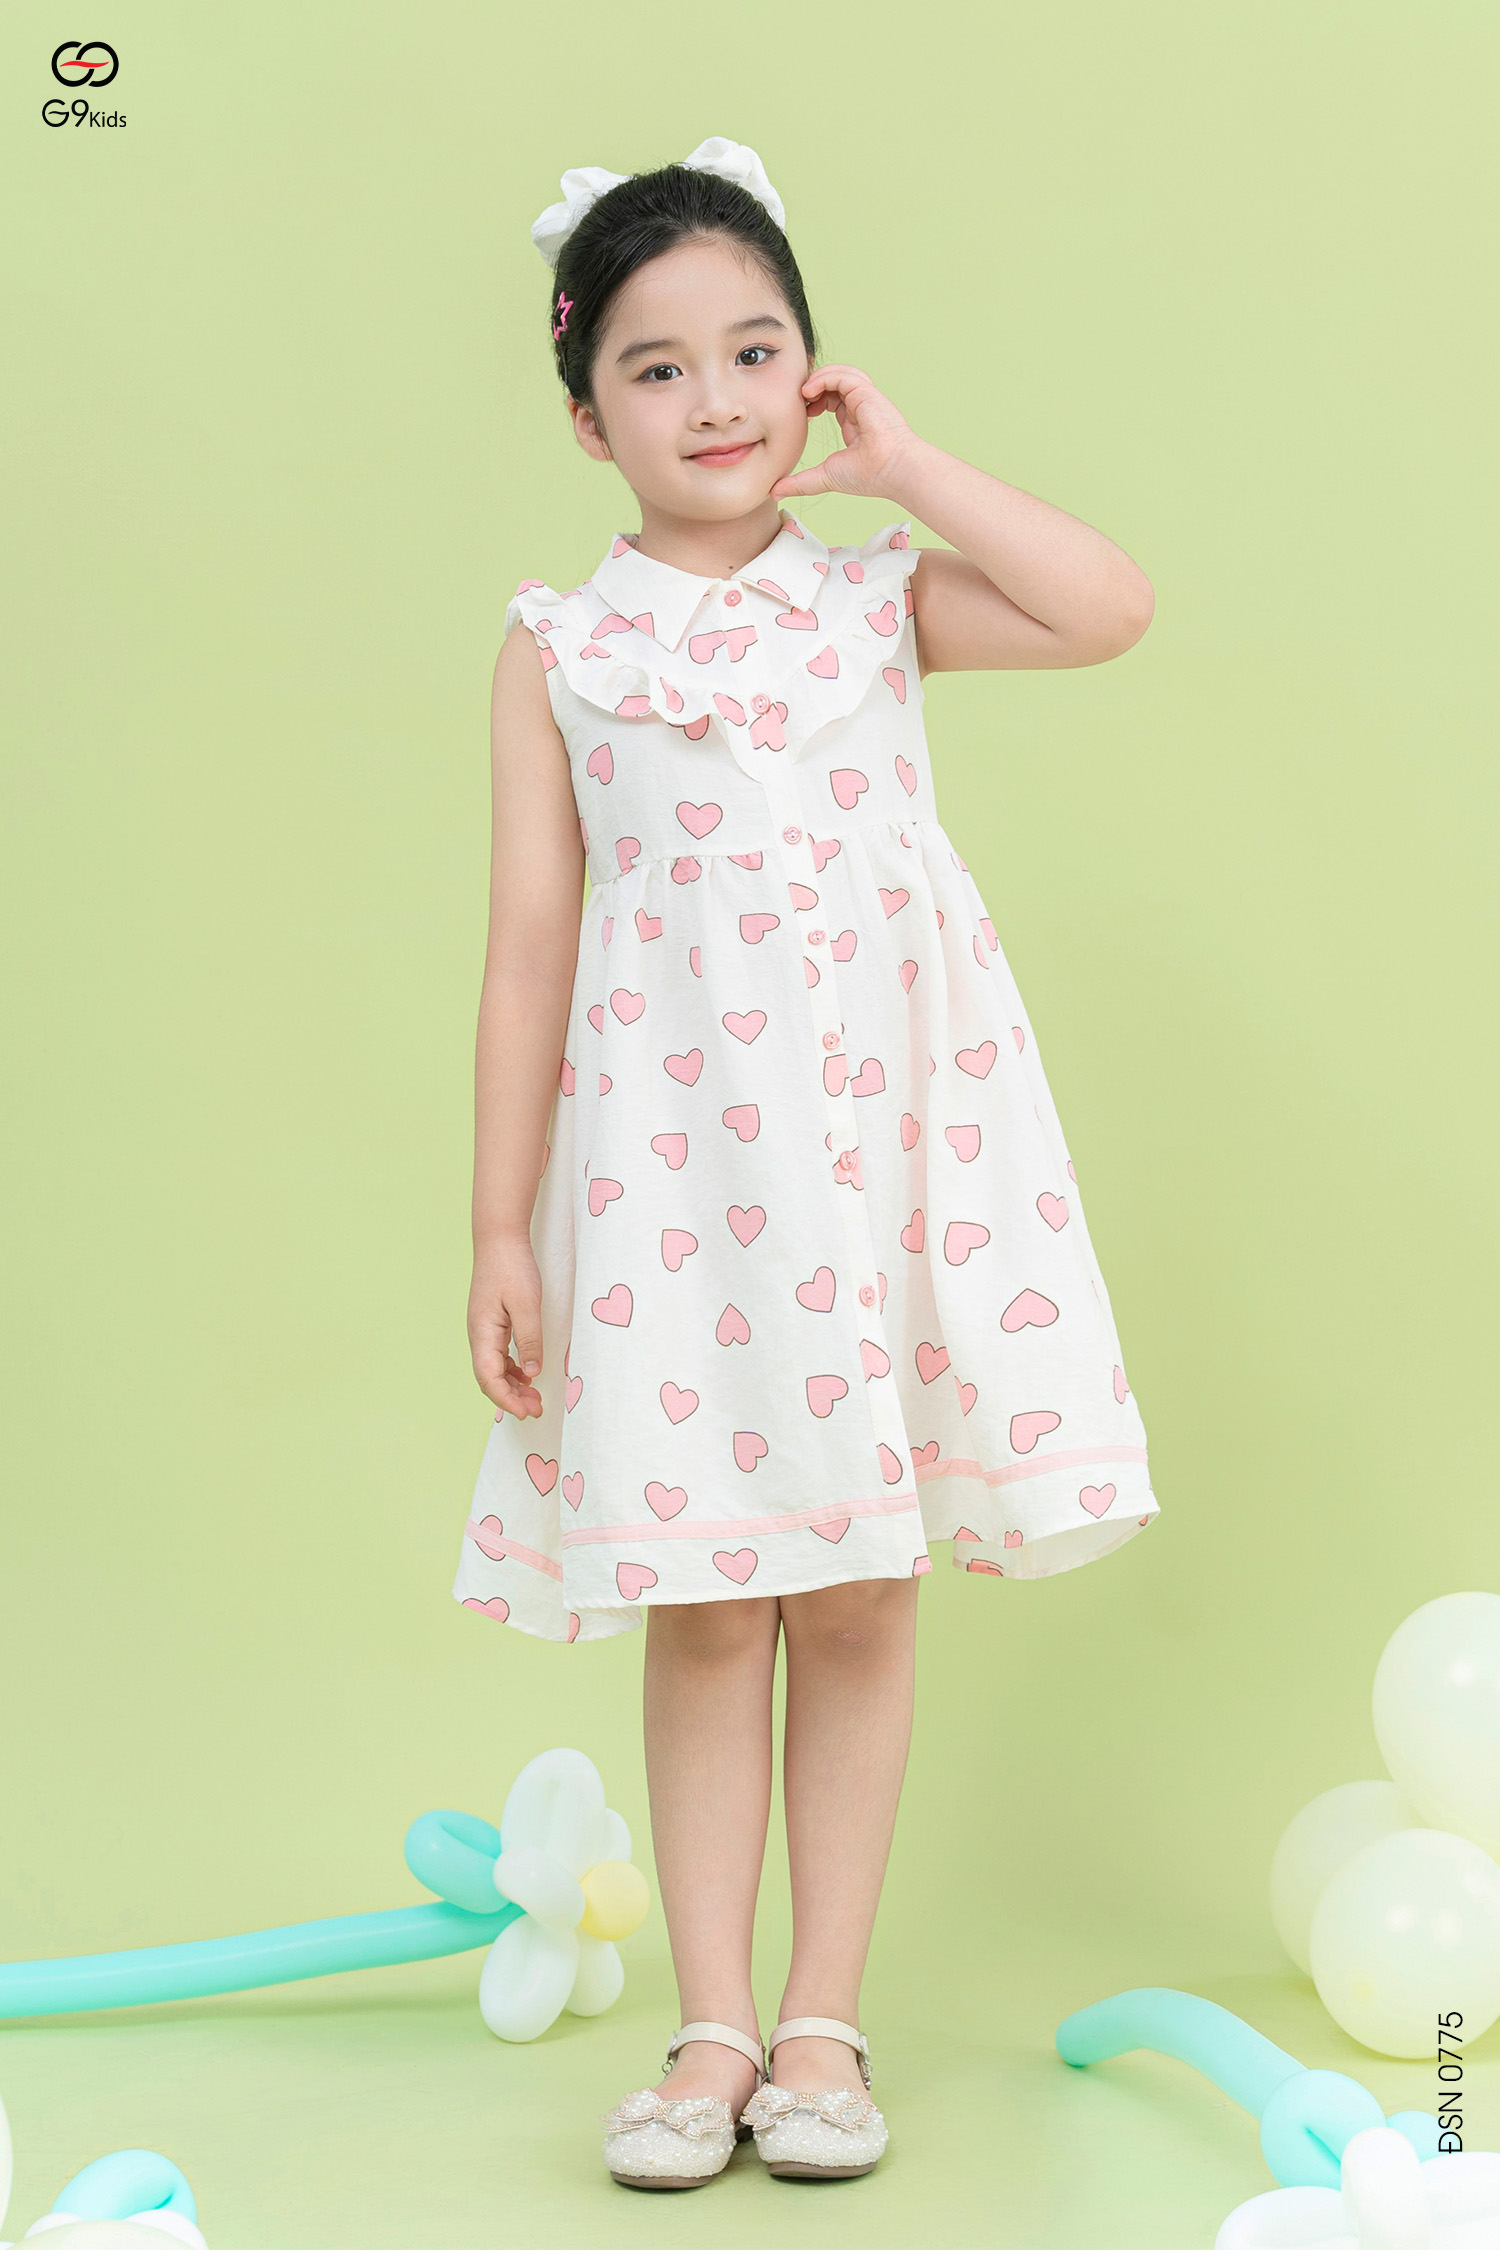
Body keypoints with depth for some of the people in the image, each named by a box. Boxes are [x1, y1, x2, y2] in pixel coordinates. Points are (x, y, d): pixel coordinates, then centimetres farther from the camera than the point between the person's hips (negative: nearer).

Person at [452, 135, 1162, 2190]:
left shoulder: (884, 596, 6)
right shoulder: (559, 649, 3)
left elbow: (1110, 608, -12)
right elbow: (531, 944, 1)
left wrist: (899, 463, -3)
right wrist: (504, 1225, -2)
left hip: (879, 1131, 1)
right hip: (664, 1154, -1)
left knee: (862, 1598, 6)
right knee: (702, 1611, 5)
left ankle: (827, 2019, 19)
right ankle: (713, 2026, 17)